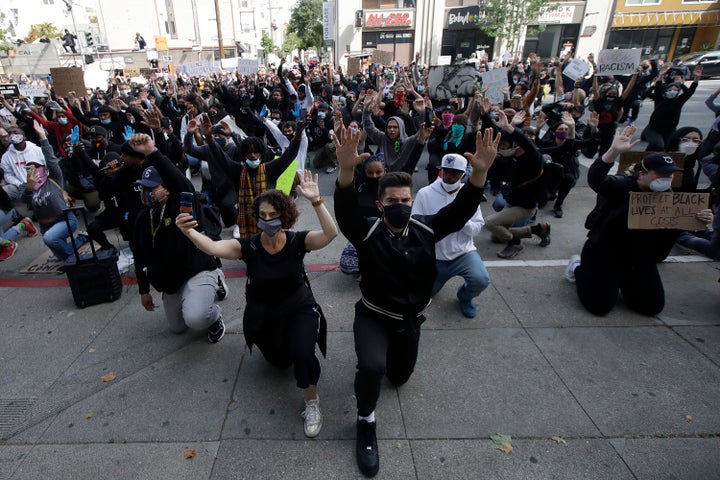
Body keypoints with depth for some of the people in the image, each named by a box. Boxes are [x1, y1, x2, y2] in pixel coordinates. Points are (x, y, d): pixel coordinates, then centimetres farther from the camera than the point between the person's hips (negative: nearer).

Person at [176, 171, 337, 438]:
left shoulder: (297, 241, -19)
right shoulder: (248, 246, -18)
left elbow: (331, 233, -35)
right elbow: (212, 247, -34)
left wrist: (316, 201, -47)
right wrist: (188, 231, -54)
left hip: (298, 308, -2)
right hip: (261, 315, 3)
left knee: (301, 353, -31)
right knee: (280, 362, 22)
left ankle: (312, 401, -2)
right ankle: (282, 344, 58)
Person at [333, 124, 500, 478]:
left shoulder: (426, 229, -9)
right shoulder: (368, 233, -19)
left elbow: (461, 211, -19)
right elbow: (345, 211, -37)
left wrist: (479, 172, -37)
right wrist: (347, 170, -56)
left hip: (411, 320, 4)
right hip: (374, 316, -4)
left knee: (400, 376, 22)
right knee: (372, 367, -30)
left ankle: (389, 354, 57)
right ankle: (365, 423, 0)